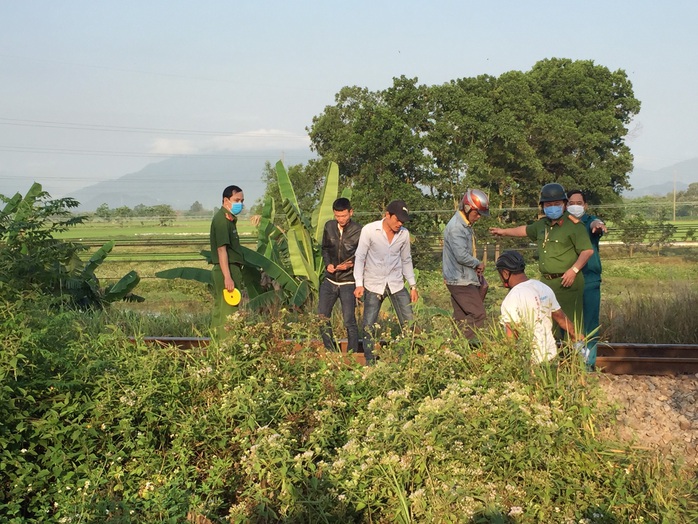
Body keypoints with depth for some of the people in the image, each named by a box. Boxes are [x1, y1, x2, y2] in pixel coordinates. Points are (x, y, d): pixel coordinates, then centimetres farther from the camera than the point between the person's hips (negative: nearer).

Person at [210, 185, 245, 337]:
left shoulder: (229, 219, 18)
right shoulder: (222, 219, -13)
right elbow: (221, 249, -20)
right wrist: (228, 277, -24)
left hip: (230, 269, 10)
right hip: (226, 269, -10)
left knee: (219, 310, 14)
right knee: (228, 313, -9)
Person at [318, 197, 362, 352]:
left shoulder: (359, 232, -11)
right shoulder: (329, 226, 2)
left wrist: (351, 264, -24)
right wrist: (328, 264, -3)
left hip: (348, 283, -5)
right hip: (330, 280, 5)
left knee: (349, 321, -4)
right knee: (321, 317, 6)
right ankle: (331, 351, 21)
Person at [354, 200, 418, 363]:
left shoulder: (404, 233, 0)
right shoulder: (369, 230, -10)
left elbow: (406, 260, 12)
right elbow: (360, 257, -7)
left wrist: (413, 285, 9)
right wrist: (359, 284, -16)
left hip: (396, 284, 3)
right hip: (374, 284, -3)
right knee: (369, 326, 1)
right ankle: (370, 362, 14)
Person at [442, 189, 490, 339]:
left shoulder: (465, 225, 14)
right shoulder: (456, 227, -19)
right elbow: (462, 256, -26)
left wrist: (475, 267, 3)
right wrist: (478, 264, -9)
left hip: (463, 279, 10)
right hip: (460, 281, -10)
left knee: (461, 316, 13)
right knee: (478, 314, -11)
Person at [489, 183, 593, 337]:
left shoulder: (574, 225, -8)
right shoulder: (542, 224, 16)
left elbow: (588, 250, -13)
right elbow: (526, 230, 36)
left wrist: (574, 270, -22)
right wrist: (504, 231, 45)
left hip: (568, 282, -8)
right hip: (547, 282, 8)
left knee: (571, 323, -8)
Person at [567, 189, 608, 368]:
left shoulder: (590, 221, 2)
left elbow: (595, 224, -24)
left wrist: (598, 225, -45)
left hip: (589, 281, -2)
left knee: (589, 323, 0)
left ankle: (589, 362, 9)